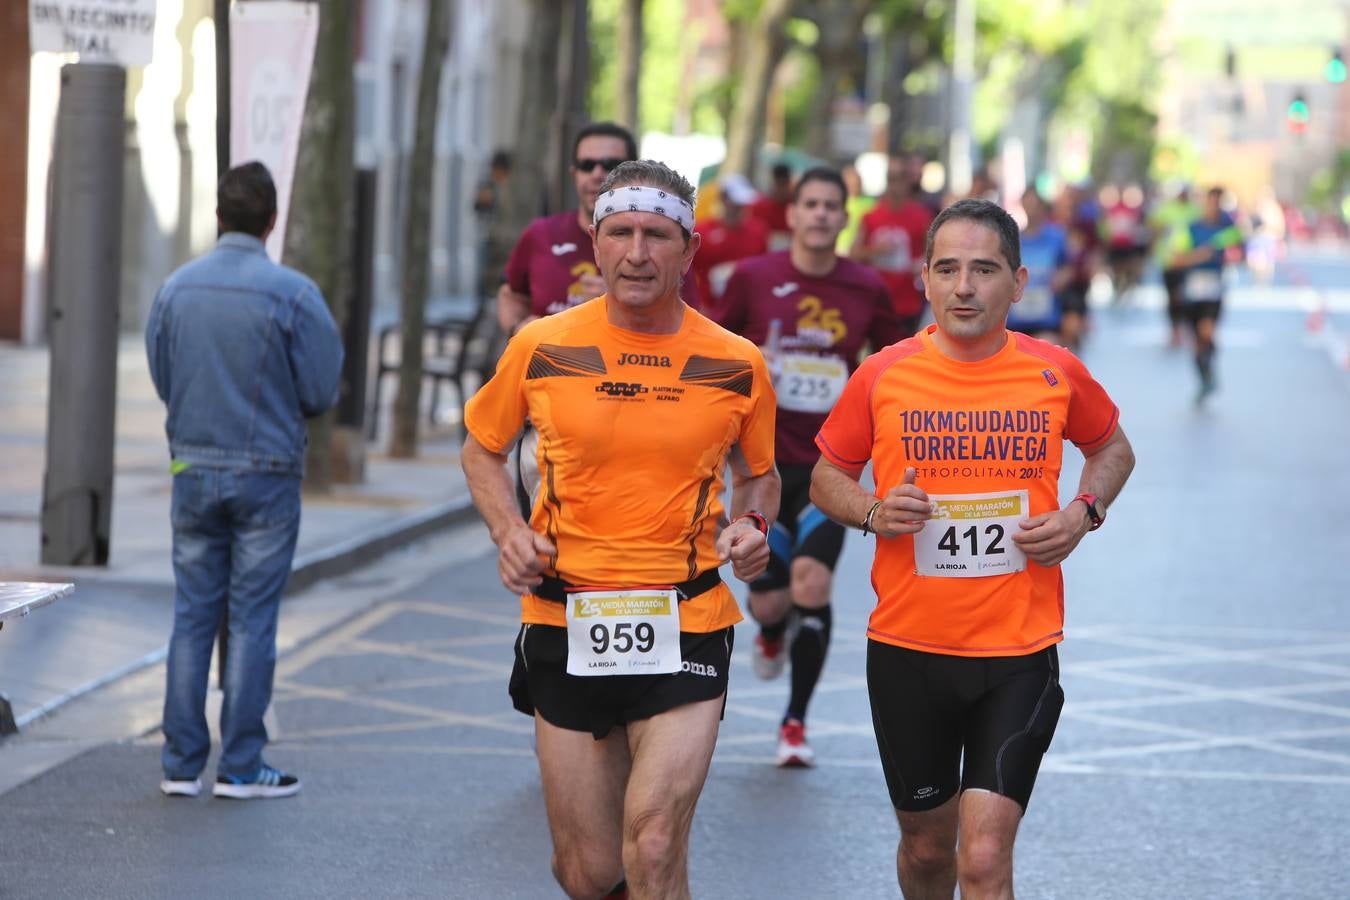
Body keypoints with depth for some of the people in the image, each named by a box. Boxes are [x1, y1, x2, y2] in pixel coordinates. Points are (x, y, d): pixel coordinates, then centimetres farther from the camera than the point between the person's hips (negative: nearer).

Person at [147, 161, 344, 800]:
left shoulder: (176, 288, 0)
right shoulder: (292, 293, -12)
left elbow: (162, 380, 8)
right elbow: (321, 392, -7)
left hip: (194, 470, 4)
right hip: (266, 472, -3)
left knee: (192, 618, 9)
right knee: (252, 621, 2)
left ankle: (181, 763, 10)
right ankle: (240, 766, 4)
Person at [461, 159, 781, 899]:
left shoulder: (736, 365, -1)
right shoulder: (540, 349, -1)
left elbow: (757, 474, 17)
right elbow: (483, 449, 15)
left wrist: (752, 524, -5)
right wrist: (510, 532, -3)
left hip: (685, 629, -1)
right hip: (566, 625, 1)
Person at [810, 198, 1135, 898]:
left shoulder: (1055, 374, -2)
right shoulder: (882, 376, -4)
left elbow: (1113, 449, 17)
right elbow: (826, 478, 10)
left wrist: (1084, 512, -3)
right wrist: (873, 512, -12)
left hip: (1020, 653, -1)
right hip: (907, 651, 1)